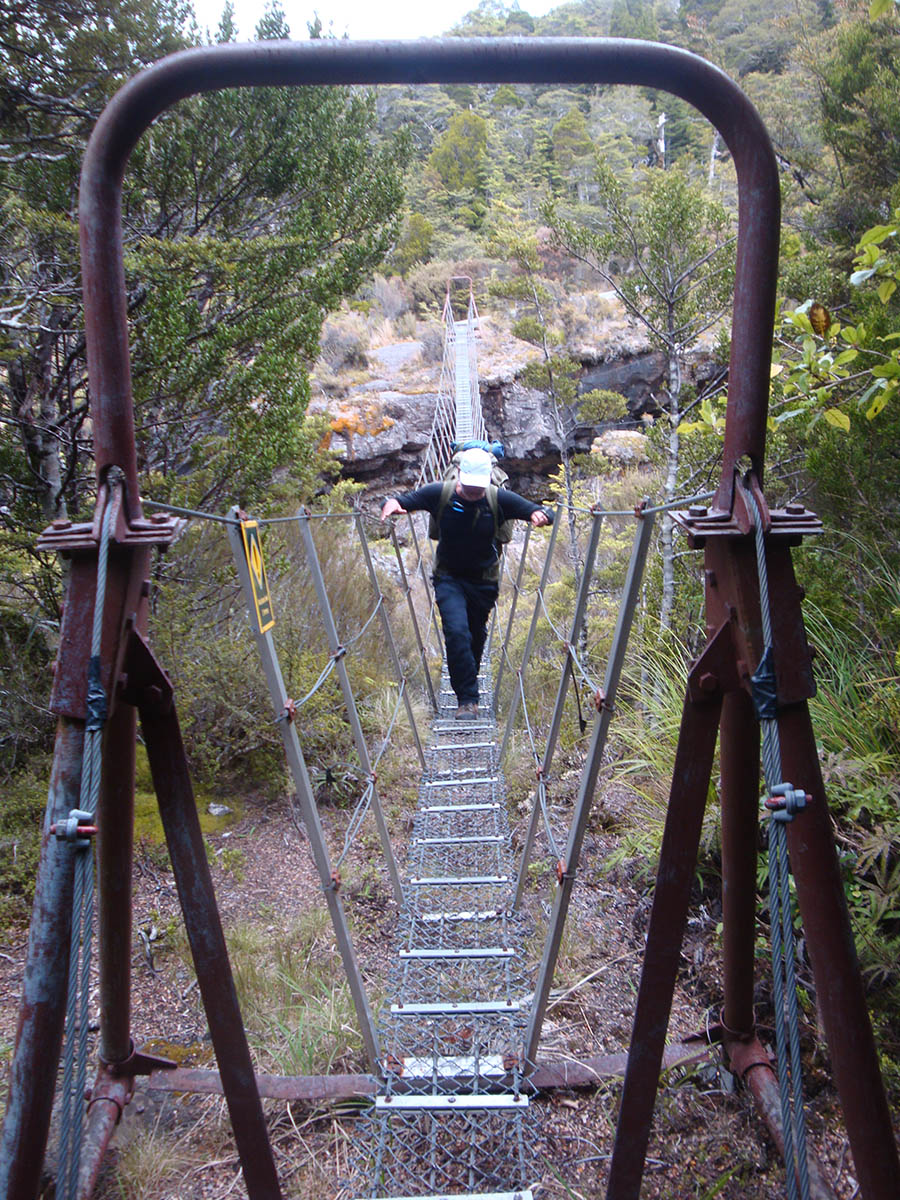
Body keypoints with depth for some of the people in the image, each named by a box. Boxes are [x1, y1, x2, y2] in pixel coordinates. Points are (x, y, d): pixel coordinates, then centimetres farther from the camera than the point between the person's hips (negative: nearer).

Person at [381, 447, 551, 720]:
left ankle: (467, 685, 44)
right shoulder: (439, 494, -15)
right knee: (456, 631, -20)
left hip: (483, 581, 1)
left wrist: (538, 514, -35)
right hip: (449, 578, -1)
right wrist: (392, 502, -29)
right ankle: (467, 698, -11)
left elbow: (534, 509, -10)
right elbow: (405, 500, -5)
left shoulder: (500, 499, -15)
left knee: (476, 635, 16)